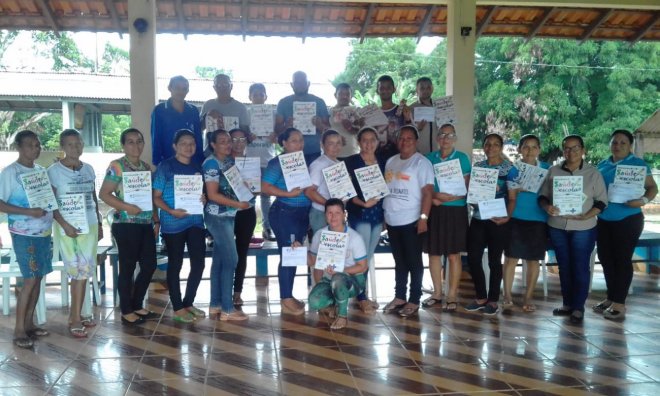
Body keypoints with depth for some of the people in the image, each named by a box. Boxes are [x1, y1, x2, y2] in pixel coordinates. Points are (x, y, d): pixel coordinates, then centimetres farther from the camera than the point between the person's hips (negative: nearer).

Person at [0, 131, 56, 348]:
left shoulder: (41, 170, 10)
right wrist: (29, 212, -23)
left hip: (44, 232, 6)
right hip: (24, 235, -6)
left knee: (38, 278, 9)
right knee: (30, 279, -7)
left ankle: (29, 322, 19)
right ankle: (19, 329, 3)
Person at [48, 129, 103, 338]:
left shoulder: (88, 169, 10)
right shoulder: (54, 171, -5)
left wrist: (99, 223, 13)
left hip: (89, 225, 5)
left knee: (85, 272, 6)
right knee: (79, 271, -6)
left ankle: (76, 315, 16)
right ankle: (75, 319, 3)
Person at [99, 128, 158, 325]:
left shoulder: (146, 167, 13)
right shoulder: (117, 166, -7)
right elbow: (104, 194, -11)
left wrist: (156, 220, 13)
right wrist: (126, 207, -22)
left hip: (146, 224, 7)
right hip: (126, 225, -7)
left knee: (149, 265, 8)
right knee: (128, 267, 1)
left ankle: (137, 306, 24)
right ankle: (126, 312, 12)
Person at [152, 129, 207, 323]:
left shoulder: (197, 167, 11)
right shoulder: (165, 166, -5)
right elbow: (156, 197, -8)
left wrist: (204, 199, -3)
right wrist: (171, 211, -23)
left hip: (195, 220, 5)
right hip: (173, 223, -5)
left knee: (199, 262, 6)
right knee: (175, 264, 4)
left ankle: (188, 303, 23)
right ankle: (178, 309, 14)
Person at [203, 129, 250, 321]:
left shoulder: (230, 160, 11)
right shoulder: (211, 163, -13)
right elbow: (213, 195, -18)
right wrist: (238, 204, -18)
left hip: (228, 216, 8)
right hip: (217, 217, -8)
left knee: (219, 260, 12)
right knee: (231, 259, -8)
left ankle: (216, 304, 21)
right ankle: (227, 309, -1)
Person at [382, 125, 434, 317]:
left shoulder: (422, 162, -7)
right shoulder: (390, 162, 13)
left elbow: (427, 192, -12)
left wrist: (423, 217, -19)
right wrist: (384, 215, 13)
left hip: (411, 220, -6)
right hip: (392, 220, 6)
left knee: (414, 262, 3)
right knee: (399, 261, 14)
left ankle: (414, 301, 10)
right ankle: (399, 297, 23)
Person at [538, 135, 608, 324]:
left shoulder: (593, 173, -2)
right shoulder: (553, 171, 4)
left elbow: (602, 200, -2)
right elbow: (542, 195, 6)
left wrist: (585, 216, -18)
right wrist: (547, 207, -16)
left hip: (583, 228, -3)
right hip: (557, 227, 3)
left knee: (580, 267, 2)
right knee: (564, 266, 12)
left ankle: (578, 307, 11)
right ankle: (567, 304, 24)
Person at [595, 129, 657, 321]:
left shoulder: (638, 164, -3)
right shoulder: (602, 165, 11)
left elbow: (652, 187, -3)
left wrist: (643, 200, -22)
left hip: (628, 220, -5)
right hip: (603, 220, 6)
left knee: (622, 259, -2)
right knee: (606, 258, 9)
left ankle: (619, 303, 3)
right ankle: (611, 298, 22)